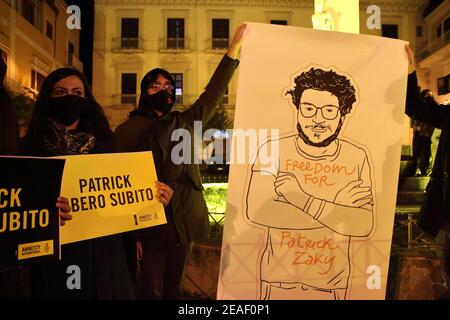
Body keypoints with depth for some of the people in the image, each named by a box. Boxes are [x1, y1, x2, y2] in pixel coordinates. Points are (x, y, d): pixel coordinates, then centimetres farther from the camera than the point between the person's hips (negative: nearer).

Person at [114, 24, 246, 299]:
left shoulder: (184, 123, 11)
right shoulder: (129, 130, -1)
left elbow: (213, 94, 9)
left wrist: (234, 48, 6)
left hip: (185, 222, 4)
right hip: (150, 221, -4)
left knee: (174, 287, 16)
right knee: (151, 290, 4)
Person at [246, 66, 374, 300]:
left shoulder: (357, 158, -8)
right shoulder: (273, 150, -11)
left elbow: (364, 226, -16)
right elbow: (256, 211, -24)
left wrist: (301, 199, -23)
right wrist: (337, 208, -20)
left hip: (332, 283, 1)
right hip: (276, 279, 0)